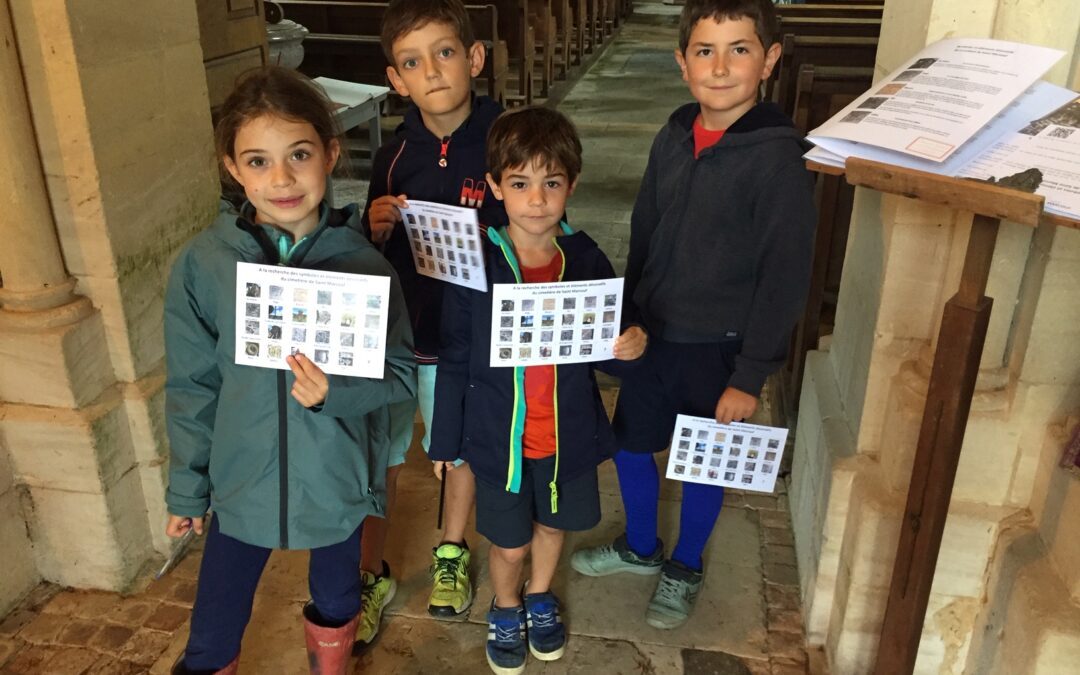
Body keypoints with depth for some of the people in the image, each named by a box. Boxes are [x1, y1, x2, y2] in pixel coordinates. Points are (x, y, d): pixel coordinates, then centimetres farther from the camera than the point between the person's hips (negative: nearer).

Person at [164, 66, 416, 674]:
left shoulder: (363, 262, -15)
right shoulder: (204, 263, -11)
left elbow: (402, 375, -9)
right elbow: (192, 385, -2)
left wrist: (334, 392, -27)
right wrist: (187, 487, 5)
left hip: (337, 482, 0)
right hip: (240, 483, 1)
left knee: (335, 612, 25)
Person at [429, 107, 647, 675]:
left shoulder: (586, 260, -11)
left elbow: (604, 353, 0)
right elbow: (453, 362, -7)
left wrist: (630, 349, -23)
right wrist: (445, 440, -1)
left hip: (569, 435, 3)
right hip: (499, 438, -2)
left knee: (553, 523, 24)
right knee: (509, 541, 15)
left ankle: (540, 596, 55)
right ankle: (505, 609, 48)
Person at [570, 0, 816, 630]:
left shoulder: (778, 157, -18)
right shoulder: (674, 138, -1)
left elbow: (786, 276, -16)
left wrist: (751, 375, -15)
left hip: (719, 348, -5)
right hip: (653, 334, 5)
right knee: (630, 443, 18)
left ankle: (685, 569, 41)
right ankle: (641, 547, 45)